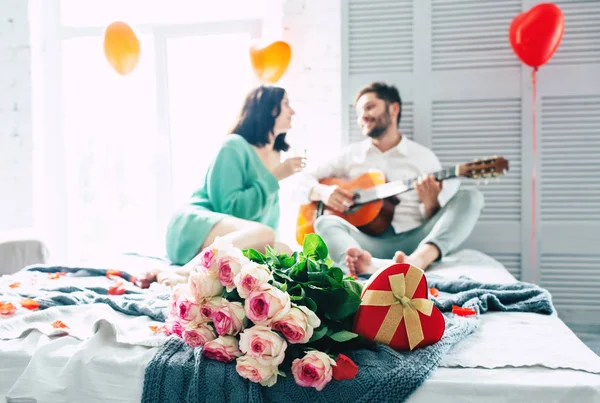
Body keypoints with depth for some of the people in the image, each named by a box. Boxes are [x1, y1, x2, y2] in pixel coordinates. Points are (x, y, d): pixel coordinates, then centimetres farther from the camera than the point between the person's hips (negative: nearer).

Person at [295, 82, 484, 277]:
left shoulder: (425, 157, 11)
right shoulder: (351, 154, 16)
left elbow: (436, 221, 8)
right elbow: (304, 180, 15)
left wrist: (430, 203, -15)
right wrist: (322, 191, -7)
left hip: (416, 242, 0)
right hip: (370, 243, 0)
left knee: (470, 197, -18)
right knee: (325, 222, -26)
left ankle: (416, 261, -47)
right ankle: (371, 265, -60)